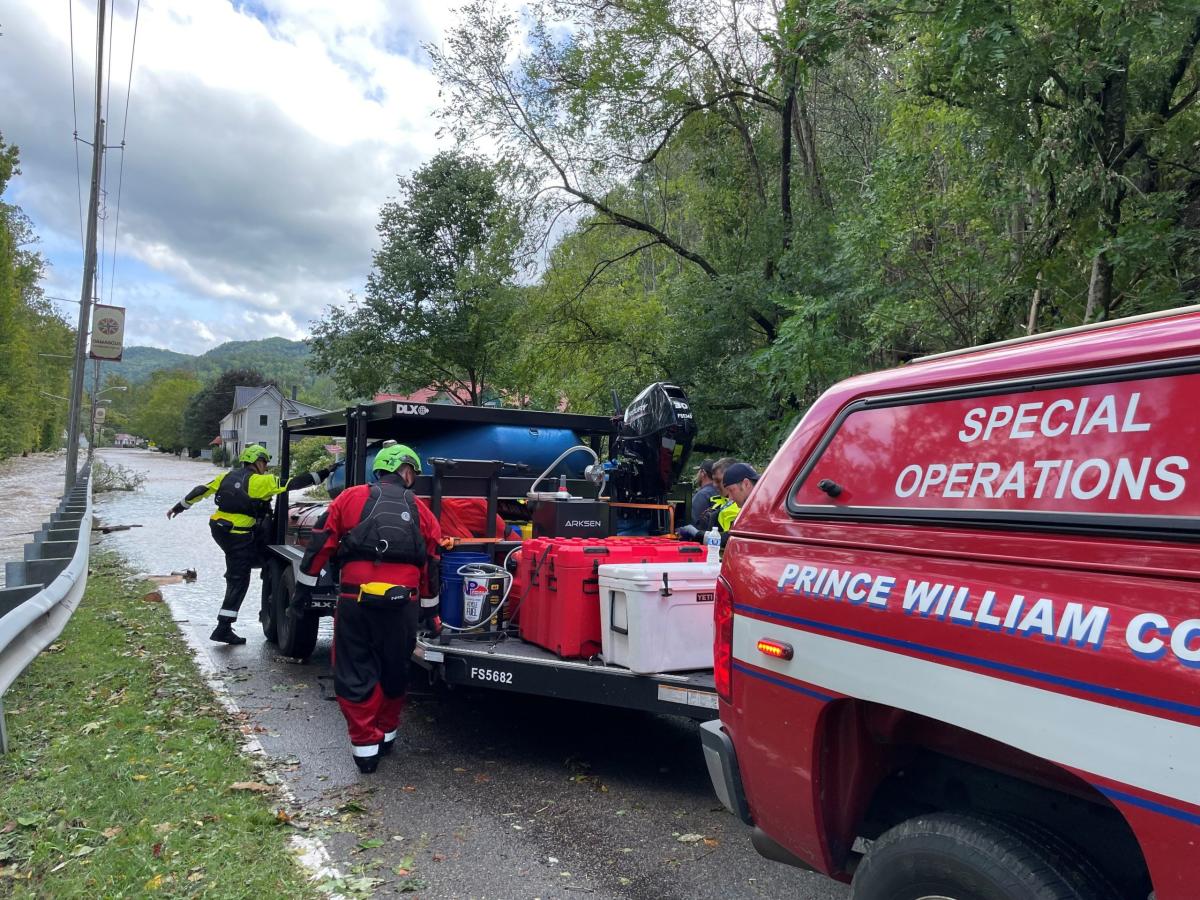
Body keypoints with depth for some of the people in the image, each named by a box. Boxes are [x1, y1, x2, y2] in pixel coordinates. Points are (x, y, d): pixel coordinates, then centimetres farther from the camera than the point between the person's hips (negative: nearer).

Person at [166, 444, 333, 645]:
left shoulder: (227, 476, 9)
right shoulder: (260, 481, -10)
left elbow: (201, 491, 14)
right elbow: (293, 484, -15)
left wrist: (180, 506, 27)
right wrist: (324, 474, -12)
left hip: (218, 529, 7)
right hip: (239, 537, -7)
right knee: (238, 582, 0)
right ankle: (223, 628, 1)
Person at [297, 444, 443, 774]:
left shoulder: (350, 498, 7)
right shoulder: (421, 511, 10)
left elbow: (322, 545, 6)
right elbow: (431, 565, 13)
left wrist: (305, 585, 15)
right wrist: (430, 604, 25)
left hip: (355, 599, -1)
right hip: (402, 603, 1)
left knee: (354, 675, 10)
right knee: (394, 672, 20)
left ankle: (365, 746, 12)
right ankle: (386, 734, 34)